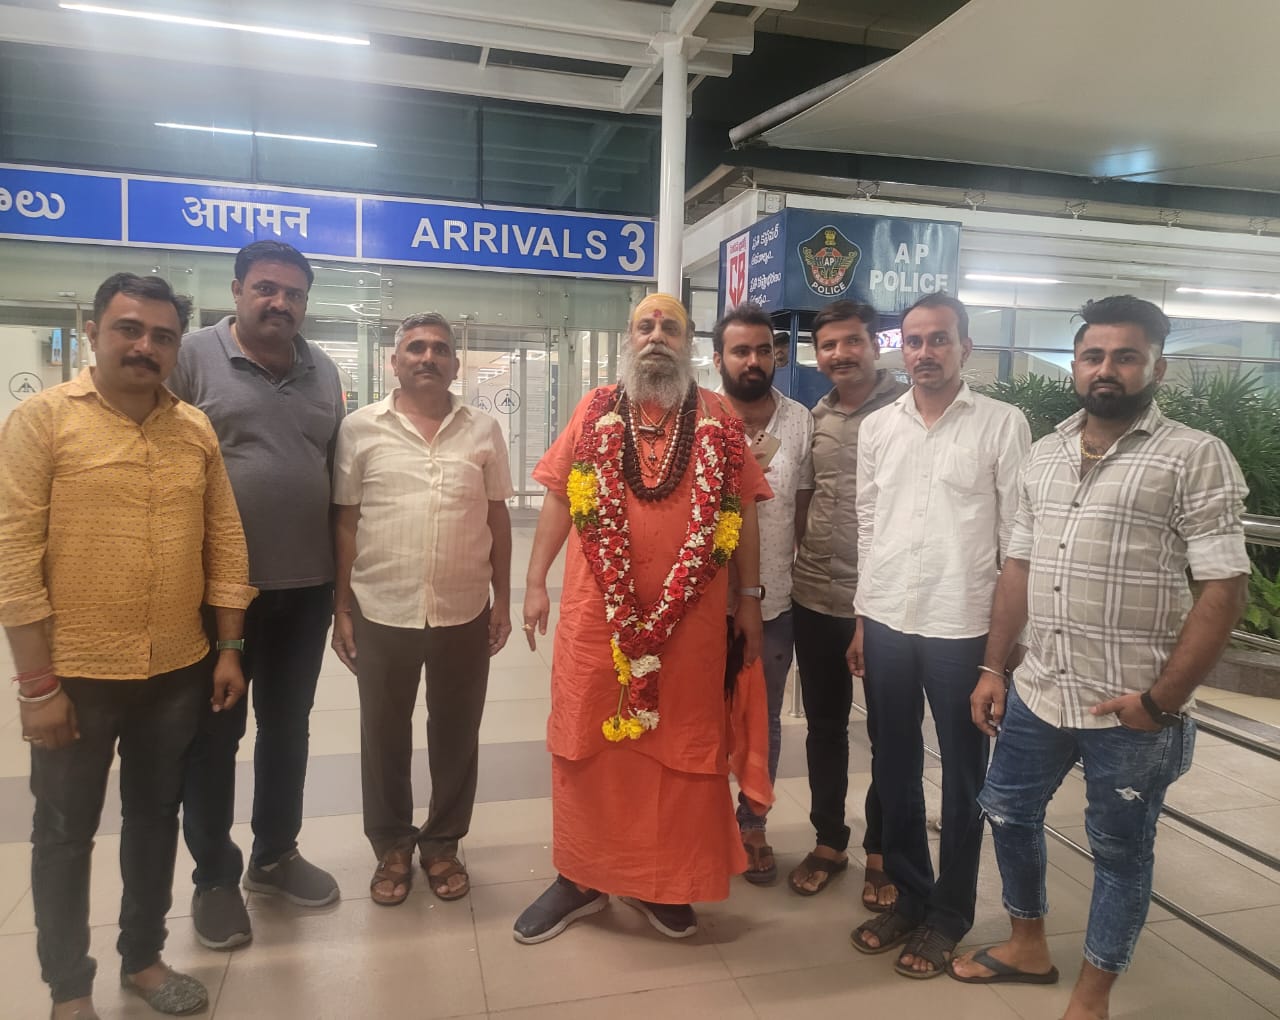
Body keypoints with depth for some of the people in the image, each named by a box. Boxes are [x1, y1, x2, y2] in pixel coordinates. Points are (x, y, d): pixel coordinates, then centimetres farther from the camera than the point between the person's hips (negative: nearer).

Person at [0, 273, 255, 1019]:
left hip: (178, 671, 4)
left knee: (157, 817, 18)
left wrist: (229, 648, 4)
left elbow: (225, 538, 6)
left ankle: (144, 957, 38)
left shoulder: (197, 429, 3)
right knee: (66, 832, 12)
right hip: (76, 673, -3)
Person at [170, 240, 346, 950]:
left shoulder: (323, 372, 8)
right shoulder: (193, 357, -6)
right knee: (214, 733, 10)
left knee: (287, 726, 16)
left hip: (306, 586, 4)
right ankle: (214, 877, 28)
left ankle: (275, 854, 35)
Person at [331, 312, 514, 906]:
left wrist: (502, 600, 5)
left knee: (456, 734, 13)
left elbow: (498, 520, 7)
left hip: (465, 612, 1)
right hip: (381, 612, 0)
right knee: (384, 736, 13)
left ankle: (443, 843, 32)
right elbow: (346, 523, 1)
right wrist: (341, 608, 0)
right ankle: (392, 847, 32)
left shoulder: (483, 431, 3)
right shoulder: (360, 429, -1)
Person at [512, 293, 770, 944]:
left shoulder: (719, 420, 4)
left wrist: (750, 598, 4)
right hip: (596, 613, 1)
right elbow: (558, 498, 7)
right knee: (585, 742, 10)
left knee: (681, 745, 9)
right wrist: (535, 582, 3)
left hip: (689, 619, 0)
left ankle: (663, 881, 29)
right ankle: (579, 877, 28)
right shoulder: (595, 410, 6)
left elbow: (742, 511, 6)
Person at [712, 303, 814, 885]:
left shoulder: (800, 423, 0)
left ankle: (750, 825, 34)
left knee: (763, 721, 15)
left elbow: (804, 508, 8)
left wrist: (795, 570, 7)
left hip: (775, 601, 2)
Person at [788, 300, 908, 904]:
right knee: (823, 726, 16)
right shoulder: (814, 418, 7)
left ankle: (881, 852, 30)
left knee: (889, 734, 11)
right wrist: (796, 560, 9)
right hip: (814, 598, 5)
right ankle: (828, 841, 33)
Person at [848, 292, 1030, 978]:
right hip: (887, 623, 4)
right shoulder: (876, 428, 7)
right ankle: (908, 894, 33)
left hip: (964, 627, -4)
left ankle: (948, 914, 27)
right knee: (894, 768, 14)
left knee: (961, 777, 10)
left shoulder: (1003, 425, -4)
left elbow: (1017, 534, -4)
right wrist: (861, 621, 9)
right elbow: (866, 528, 10)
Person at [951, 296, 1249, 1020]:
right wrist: (994, 667, 8)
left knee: (1120, 851, 12)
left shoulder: (1196, 458, -9)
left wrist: (1162, 701, -16)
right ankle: (1029, 946, 42)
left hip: (1131, 713, -5)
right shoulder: (1046, 454, 8)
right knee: (1009, 812, 18)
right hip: (1038, 693, 6)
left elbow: (1224, 588, -13)